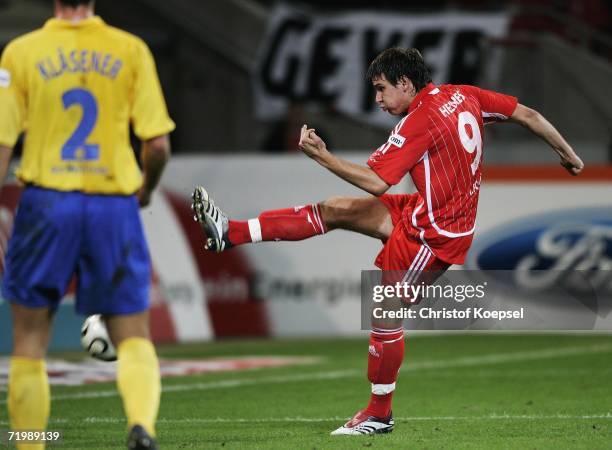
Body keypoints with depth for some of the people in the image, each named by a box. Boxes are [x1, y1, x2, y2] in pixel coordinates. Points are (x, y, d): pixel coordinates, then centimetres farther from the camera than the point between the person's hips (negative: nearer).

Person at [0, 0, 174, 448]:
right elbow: (159, 144, -2)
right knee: (133, 337, 8)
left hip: (47, 203, -1)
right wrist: (146, 188, 18)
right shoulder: (131, 50, 1)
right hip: (114, 205, 1)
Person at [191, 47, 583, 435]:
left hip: (434, 234, -10)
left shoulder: (419, 122, -20)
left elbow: (376, 183, -23)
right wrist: (568, 154, 21)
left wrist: (322, 156, -18)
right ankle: (232, 233, 1)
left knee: (385, 314, -4)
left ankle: (380, 413, 8)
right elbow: (528, 115, 9)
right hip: (423, 213, 10)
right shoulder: (462, 96, 5)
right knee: (335, 210, 3)